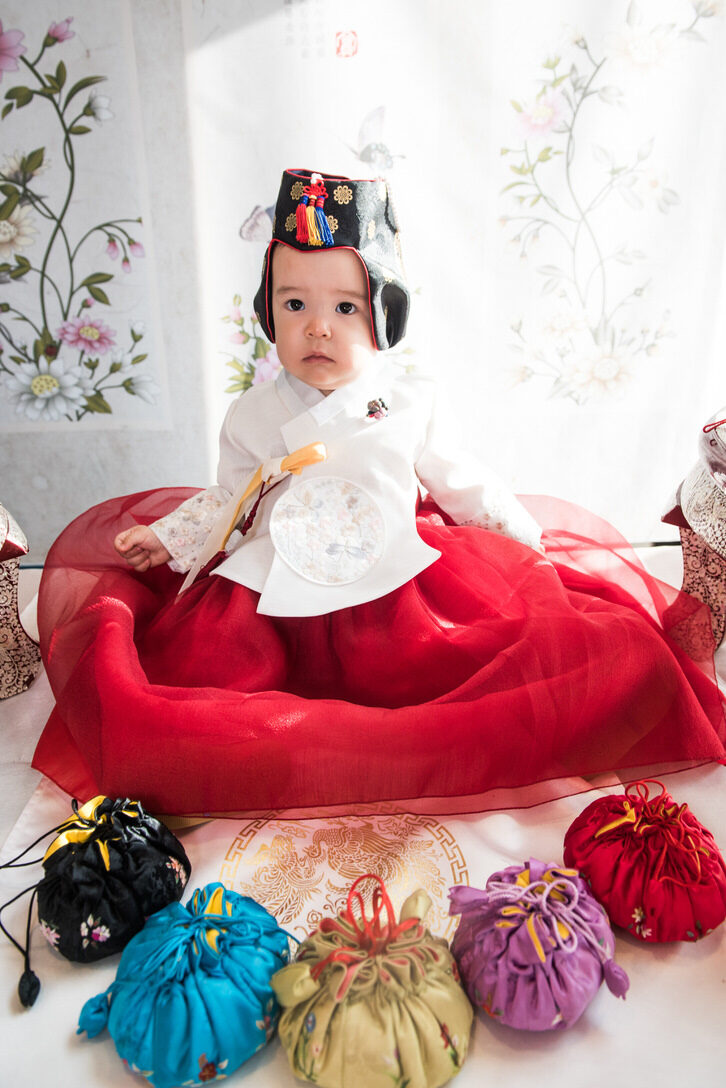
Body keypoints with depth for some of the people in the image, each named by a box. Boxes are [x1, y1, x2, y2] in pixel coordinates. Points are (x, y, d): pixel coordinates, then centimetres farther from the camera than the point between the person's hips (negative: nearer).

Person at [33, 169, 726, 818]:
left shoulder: (407, 400, 2)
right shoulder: (253, 415, 4)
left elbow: (455, 479, 13)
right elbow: (226, 500, 15)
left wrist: (527, 537, 16)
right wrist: (167, 538, 4)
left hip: (394, 586, 0)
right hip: (277, 595, 1)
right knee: (205, 654, -16)